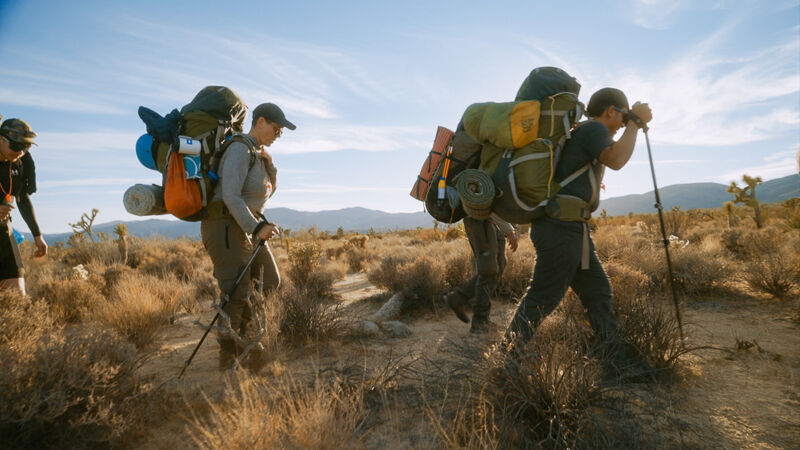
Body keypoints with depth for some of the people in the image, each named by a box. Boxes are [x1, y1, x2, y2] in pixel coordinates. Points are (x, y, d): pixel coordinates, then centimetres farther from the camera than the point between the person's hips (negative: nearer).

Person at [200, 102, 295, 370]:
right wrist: (256, 229, -26)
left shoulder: (257, 154, 16)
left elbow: (266, 192, 20)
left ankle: (241, 339, 21)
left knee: (268, 281, 10)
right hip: (224, 225, -10)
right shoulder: (240, 150, -14)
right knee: (237, 292, -11)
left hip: (245, 227, 10)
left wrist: (269, 165, 4)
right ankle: (228, 357, 2)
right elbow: (231, 196, -22)